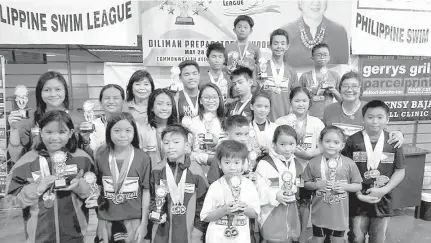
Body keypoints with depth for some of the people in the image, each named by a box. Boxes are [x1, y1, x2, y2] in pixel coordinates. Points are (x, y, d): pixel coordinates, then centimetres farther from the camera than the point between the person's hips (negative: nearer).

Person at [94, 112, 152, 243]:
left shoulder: (143, 158, -9)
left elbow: (146, 191, -4)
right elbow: (97, 188, 4)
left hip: (133, 220, -1)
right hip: (107, 220, 2)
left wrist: (144, 223, -3)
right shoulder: (101, 156, -4)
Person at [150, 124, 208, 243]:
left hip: (188, 231, -2)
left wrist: (199, 228, -3)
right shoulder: (157, 170, -4)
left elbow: (202, 201, -4)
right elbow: (152, 196, 8)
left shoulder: (195, 171, -10)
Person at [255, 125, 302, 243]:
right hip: (272, 212, -6)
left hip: (291, 210, 6)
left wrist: (296, 190, 3)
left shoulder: (296, 163, 8)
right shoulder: (265, 163, -15)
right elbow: (257, 189, -18)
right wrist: (275, 196, -25)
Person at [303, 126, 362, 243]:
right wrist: (317, 185, -18)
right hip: (319, 214, 0)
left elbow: (358, 186, 0)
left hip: (339, 214, 0)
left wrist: (345, 186, -17)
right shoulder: (314, 162, -7)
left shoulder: (349, 163, -7)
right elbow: (306, 184, 1)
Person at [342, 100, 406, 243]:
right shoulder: (353, 141, -9)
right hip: (359, 199, -1)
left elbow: (400, 171, -1)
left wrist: (383, 190, -12)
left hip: (383, 200, 2)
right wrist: (358, 194, -14)